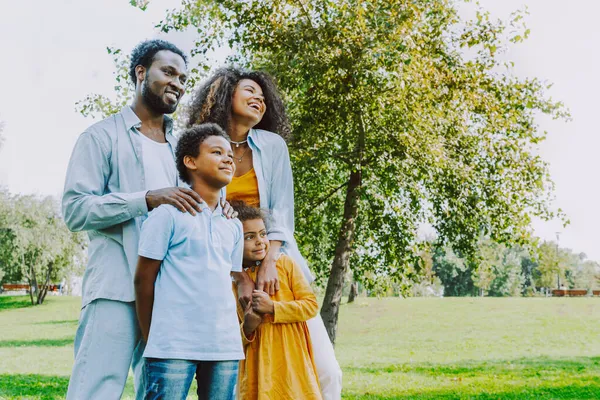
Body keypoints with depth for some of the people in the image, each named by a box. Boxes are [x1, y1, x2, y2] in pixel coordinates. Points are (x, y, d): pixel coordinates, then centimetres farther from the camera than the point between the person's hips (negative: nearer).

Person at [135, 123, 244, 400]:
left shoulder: (234, 227, 14)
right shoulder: (169, 214, -3)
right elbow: (143, 281, -1)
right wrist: (151, 342, 1)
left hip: (225, 348, 6)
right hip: (174, 346, -5)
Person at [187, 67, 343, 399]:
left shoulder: (272, 145, 7)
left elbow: (281, 210, -1)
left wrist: (268, 263, -14)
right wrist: (239, 275, -16)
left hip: (275, 260, 2)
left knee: (325, 369, -6)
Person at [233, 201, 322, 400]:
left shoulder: (285, 264, 3)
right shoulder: (230, 283, 5)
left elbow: (311, 305, -2)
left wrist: (272, 308, -13)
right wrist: (247, 328, -11)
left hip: (292, 362, -1)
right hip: (258, 367, 1)